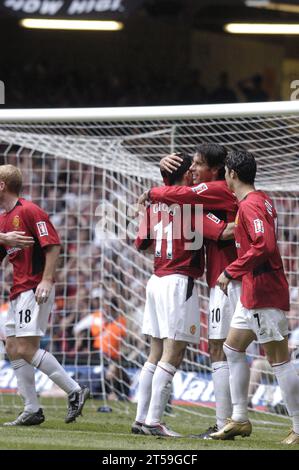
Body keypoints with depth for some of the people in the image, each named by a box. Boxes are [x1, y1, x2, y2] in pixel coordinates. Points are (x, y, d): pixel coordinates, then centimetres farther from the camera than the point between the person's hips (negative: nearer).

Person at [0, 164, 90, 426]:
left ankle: (75, 391, -11)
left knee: (26, 349, -16)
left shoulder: (29, 211, -10)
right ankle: (32, 410, 8)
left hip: (35, 289, -10)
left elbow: (53, 245, -15)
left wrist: (46, 280, -22)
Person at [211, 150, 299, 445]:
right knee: (233, 348, 16)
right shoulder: (261, 200, 13)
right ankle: (240, 420, 19)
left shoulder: (250, 205, -16)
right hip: (253, 291, 11)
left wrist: (231, 272, -23)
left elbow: (264, 246, -28)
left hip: (264, 294, -11)